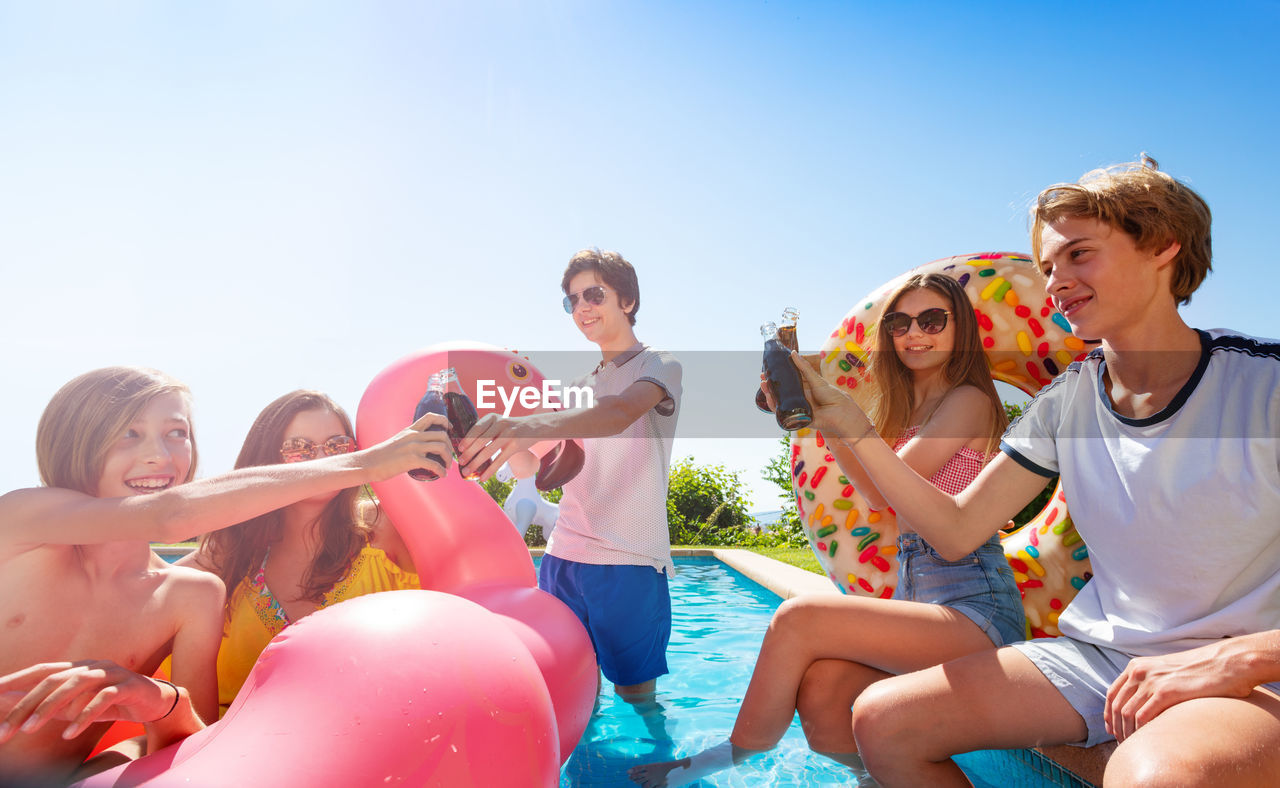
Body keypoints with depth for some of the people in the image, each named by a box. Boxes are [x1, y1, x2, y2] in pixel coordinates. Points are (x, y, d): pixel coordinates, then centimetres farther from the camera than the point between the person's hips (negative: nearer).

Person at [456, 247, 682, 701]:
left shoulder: (659, 366, 1)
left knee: (636, 695, 2)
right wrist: (500, 439, -6)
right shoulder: (580, 387, 21)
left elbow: (621, 412, -23)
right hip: (563, 557, 5)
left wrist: (529, 427, -40)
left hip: (630, 561, -5)